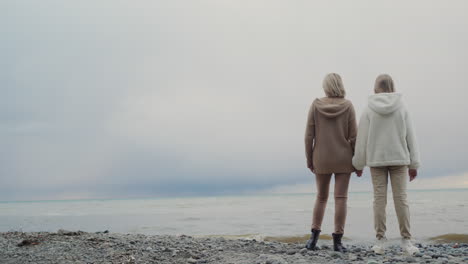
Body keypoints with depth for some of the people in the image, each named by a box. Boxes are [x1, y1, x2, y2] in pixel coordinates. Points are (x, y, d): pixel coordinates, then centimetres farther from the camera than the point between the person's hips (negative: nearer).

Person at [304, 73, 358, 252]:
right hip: (343, 159, -1)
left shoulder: (316, 105, -4)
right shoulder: (347, 106, -5)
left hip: (322, 159, 1)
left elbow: (309, 135, -5)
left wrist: (309, 160, 4)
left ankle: (314, 237, 6)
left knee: (321, 197, 14)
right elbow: (353, 136, -6)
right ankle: (337, 241, -2)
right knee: (341, 198, 1)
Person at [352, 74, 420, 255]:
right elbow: (410, 137, -1)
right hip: (398, 159, 0)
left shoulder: (369, 110, -3)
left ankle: (380, 242, 0)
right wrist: (414, 164, 3)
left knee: (379, 199, 0)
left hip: (377, 160, 0)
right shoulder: (402, 108, 0)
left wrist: (358, 164, 6)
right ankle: (406, 241, 1)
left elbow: (362, 140, -3)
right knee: (401, 198, 1)